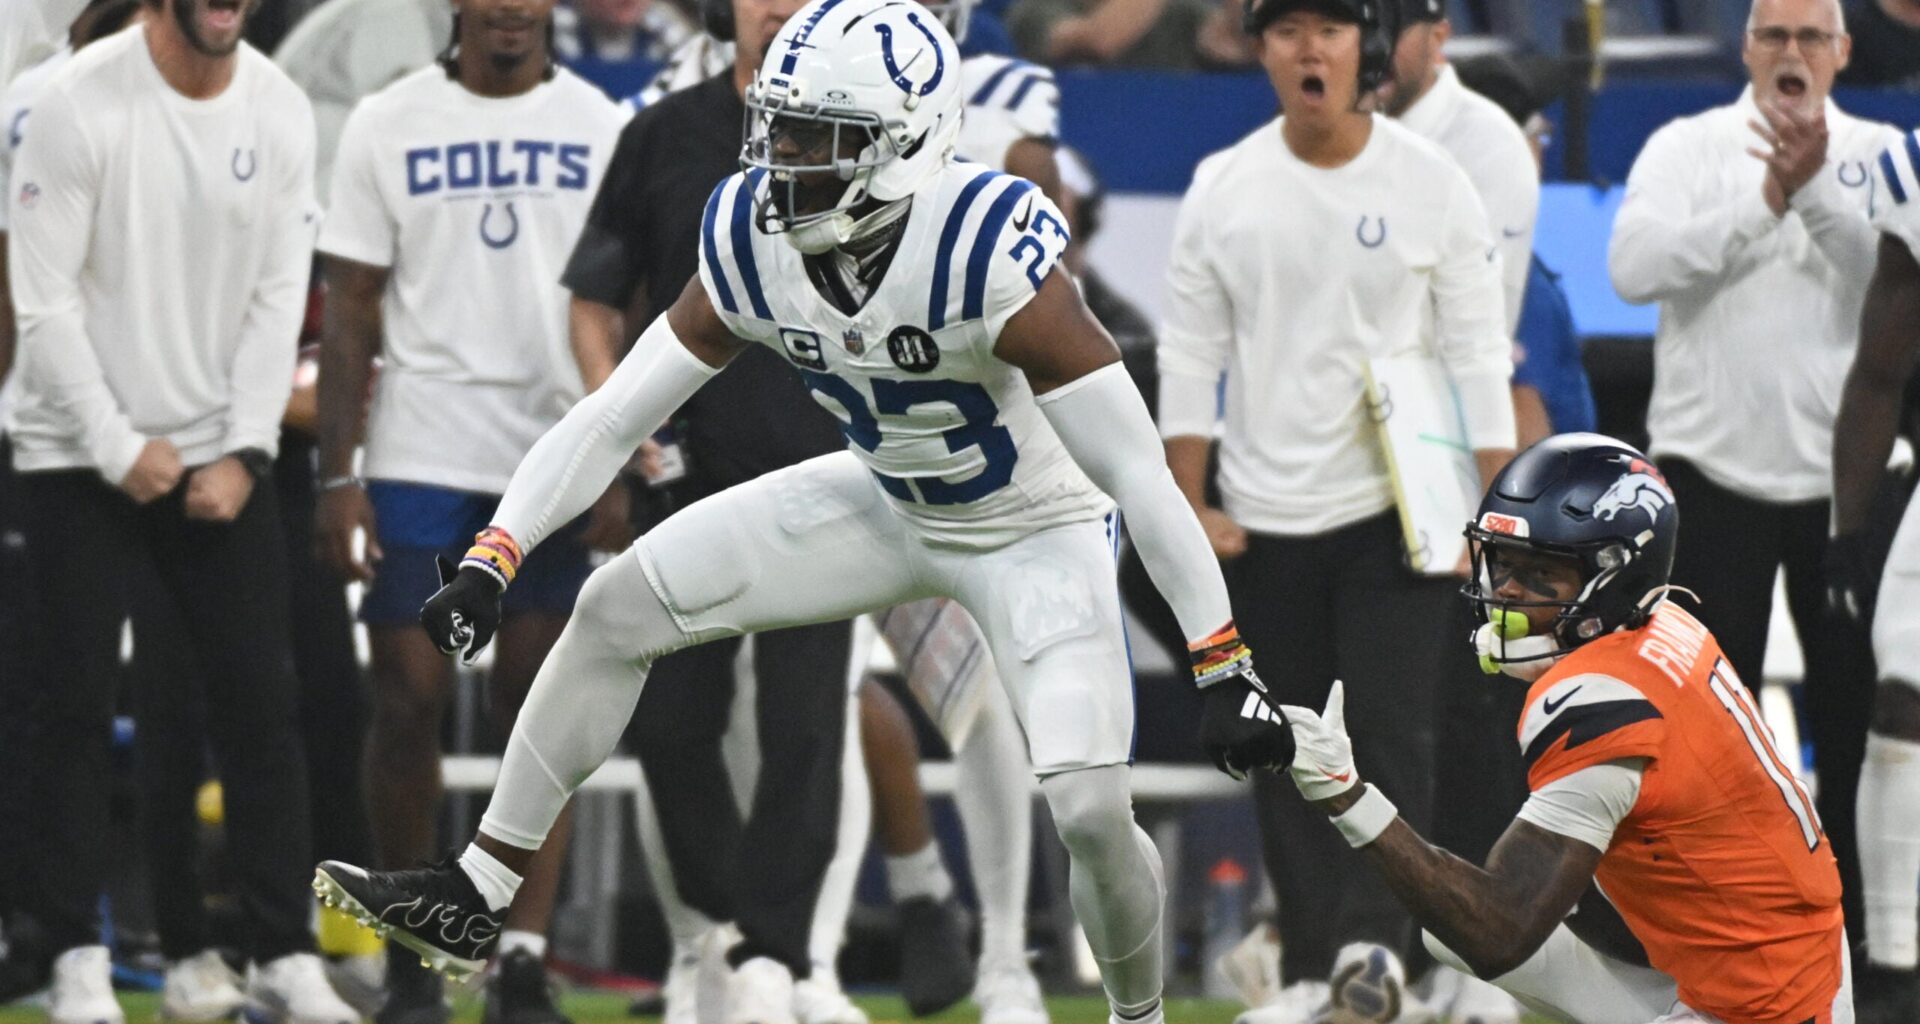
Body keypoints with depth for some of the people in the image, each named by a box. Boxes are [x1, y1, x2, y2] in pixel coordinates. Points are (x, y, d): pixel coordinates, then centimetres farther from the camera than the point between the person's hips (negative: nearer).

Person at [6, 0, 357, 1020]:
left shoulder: (280, 112, 1)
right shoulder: (82, 102, -12)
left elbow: (279, 298, 2)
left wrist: (241, 455, -6)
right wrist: (118, 447, -12)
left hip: (217, 457, 3)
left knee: (262, 698, -1)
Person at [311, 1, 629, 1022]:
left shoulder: (601, 129, 4)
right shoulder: (389, 125, 3)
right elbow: (351, 313, 3)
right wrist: (336, 476, -4)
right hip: (419, 456, 0)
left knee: (534, 705, 0)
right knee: (409, 700, -1)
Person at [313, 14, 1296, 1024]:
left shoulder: (989, 251, -35)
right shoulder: (752, 241, -18)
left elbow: (1139, 473, -32)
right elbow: (611, 415, -9)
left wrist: (1225, 672, -32)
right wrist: (491, 558, -19)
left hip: (1037, 534, -5)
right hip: (887, 505, 5)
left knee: (1089, 810, -20)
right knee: (618, 607, -5)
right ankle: (471, 901, 6)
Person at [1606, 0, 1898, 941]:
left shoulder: (1880, 155, 5)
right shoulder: (1688, 148, 3)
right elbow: (1635, 265, -13)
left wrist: (1817, 190, -23)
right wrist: (1766, 199, -16)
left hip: (1844, 471, 1)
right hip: (1713, 466, -1)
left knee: (1855, 704, 5)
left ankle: (1860, 927, 13)